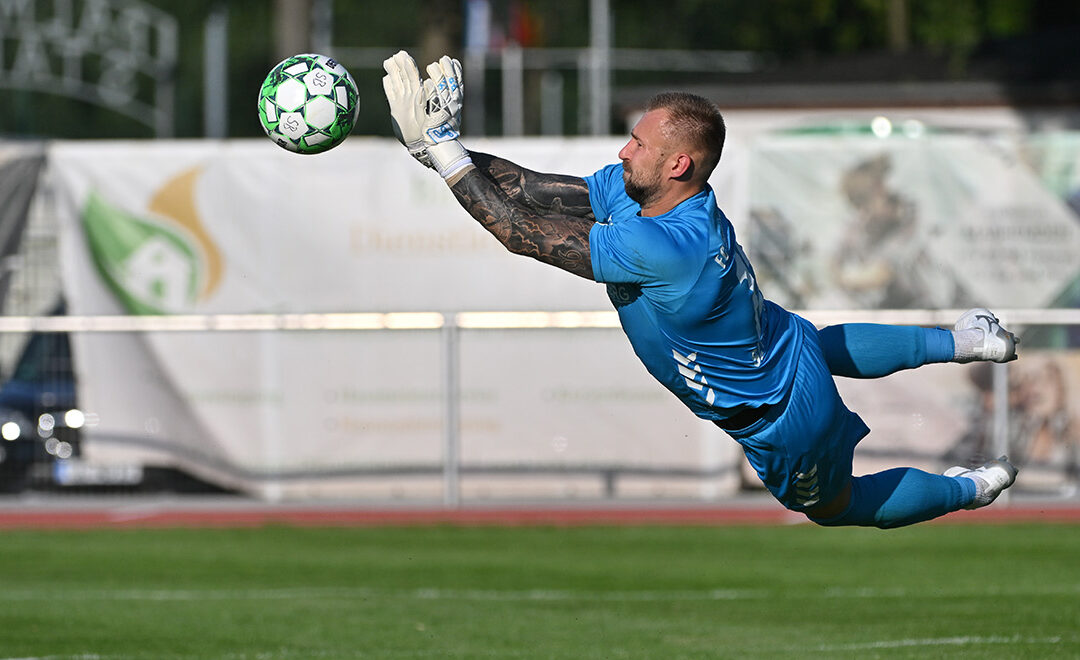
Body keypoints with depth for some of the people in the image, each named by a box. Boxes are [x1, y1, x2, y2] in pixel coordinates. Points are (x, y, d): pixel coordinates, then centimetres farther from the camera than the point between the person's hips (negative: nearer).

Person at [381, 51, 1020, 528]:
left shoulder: (663, 247, -44)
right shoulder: (635, 189, -18)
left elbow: (522, 233, -41)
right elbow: (531, 190, -13)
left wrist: (443, 145, -39)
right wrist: (437, 147, -23)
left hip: (784, 424, -7)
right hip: (777, 336, 7)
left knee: (837, 505, 25)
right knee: (822, 343, 44)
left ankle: (971, 488, 44)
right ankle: (957, 341, 54)